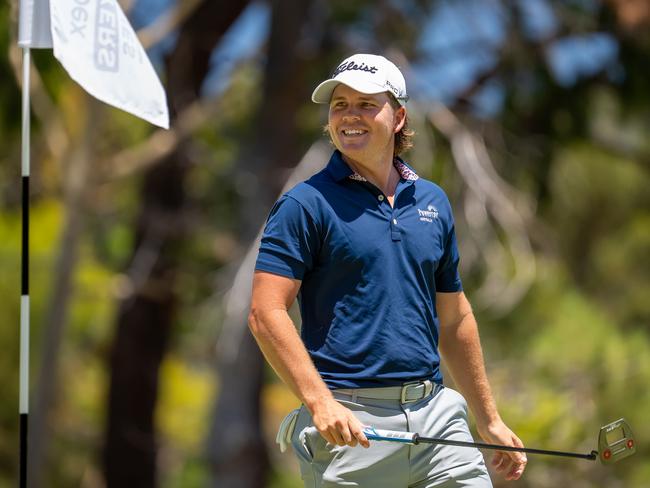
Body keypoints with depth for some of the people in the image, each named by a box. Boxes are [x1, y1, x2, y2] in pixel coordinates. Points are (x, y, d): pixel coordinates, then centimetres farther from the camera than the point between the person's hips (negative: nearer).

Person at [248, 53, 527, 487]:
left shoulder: (433, 202, 14)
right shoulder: (306, 204, -3)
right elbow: (266, 313, -10)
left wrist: (489, 420, 19)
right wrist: (320, 402, -20)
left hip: (435, 414, 5)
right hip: (350, 425, -5)